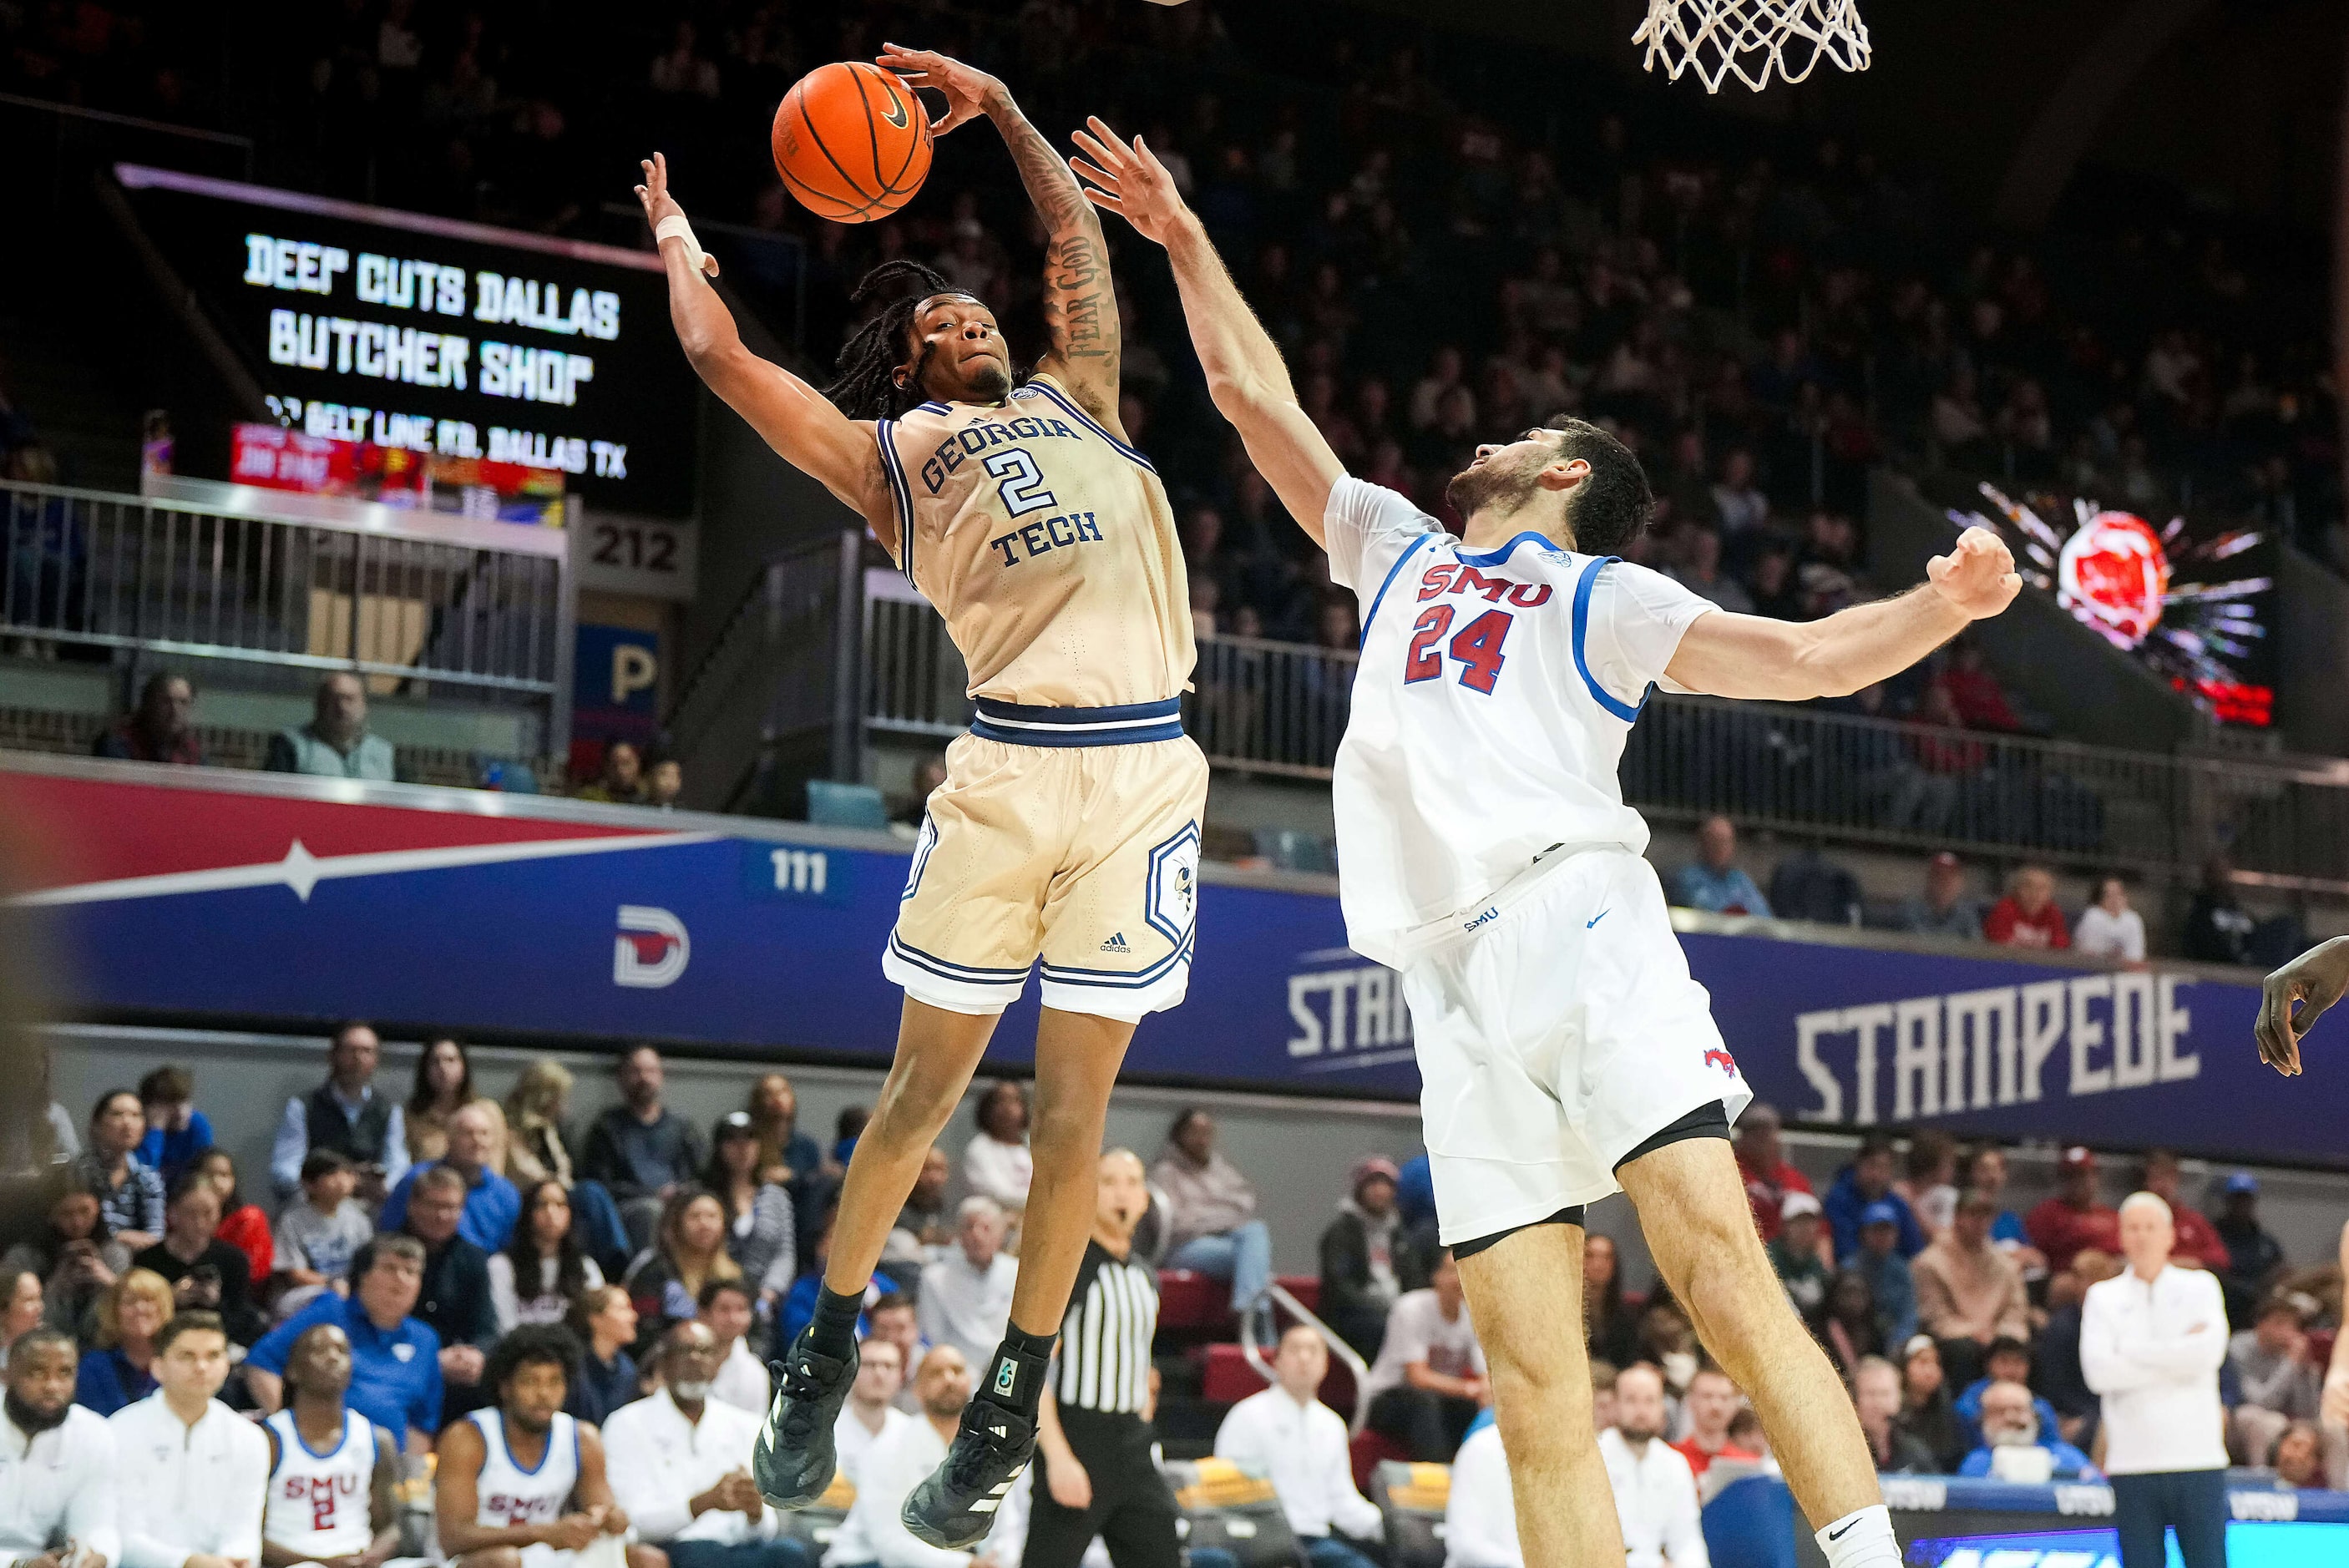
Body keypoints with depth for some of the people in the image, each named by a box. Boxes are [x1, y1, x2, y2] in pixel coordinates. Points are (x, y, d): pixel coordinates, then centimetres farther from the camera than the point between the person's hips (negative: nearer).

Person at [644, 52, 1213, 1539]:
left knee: (1075, 1106, 4)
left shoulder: (1078, 398, 25)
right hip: (1007, 768, -2)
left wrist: (997, 106, 35)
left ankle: (1010, 1408, 14)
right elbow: (720, 353, 13)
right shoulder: (888, 452, 16)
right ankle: (825, 1358, 20)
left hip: (1145, 770, 2)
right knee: (926, 1085, 4)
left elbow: (1078, 237, 31)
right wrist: (677, 235, 28)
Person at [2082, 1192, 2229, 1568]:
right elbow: (2098, 1370, -6)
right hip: (2132, 1463, 0)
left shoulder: (2201, 1287, 9)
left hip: (2197, 1456, 0)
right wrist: (2179, 1354, -6)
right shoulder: (2103, 1297, 9)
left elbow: (2209, 1352, -9)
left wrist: (2131, 1352, -6)